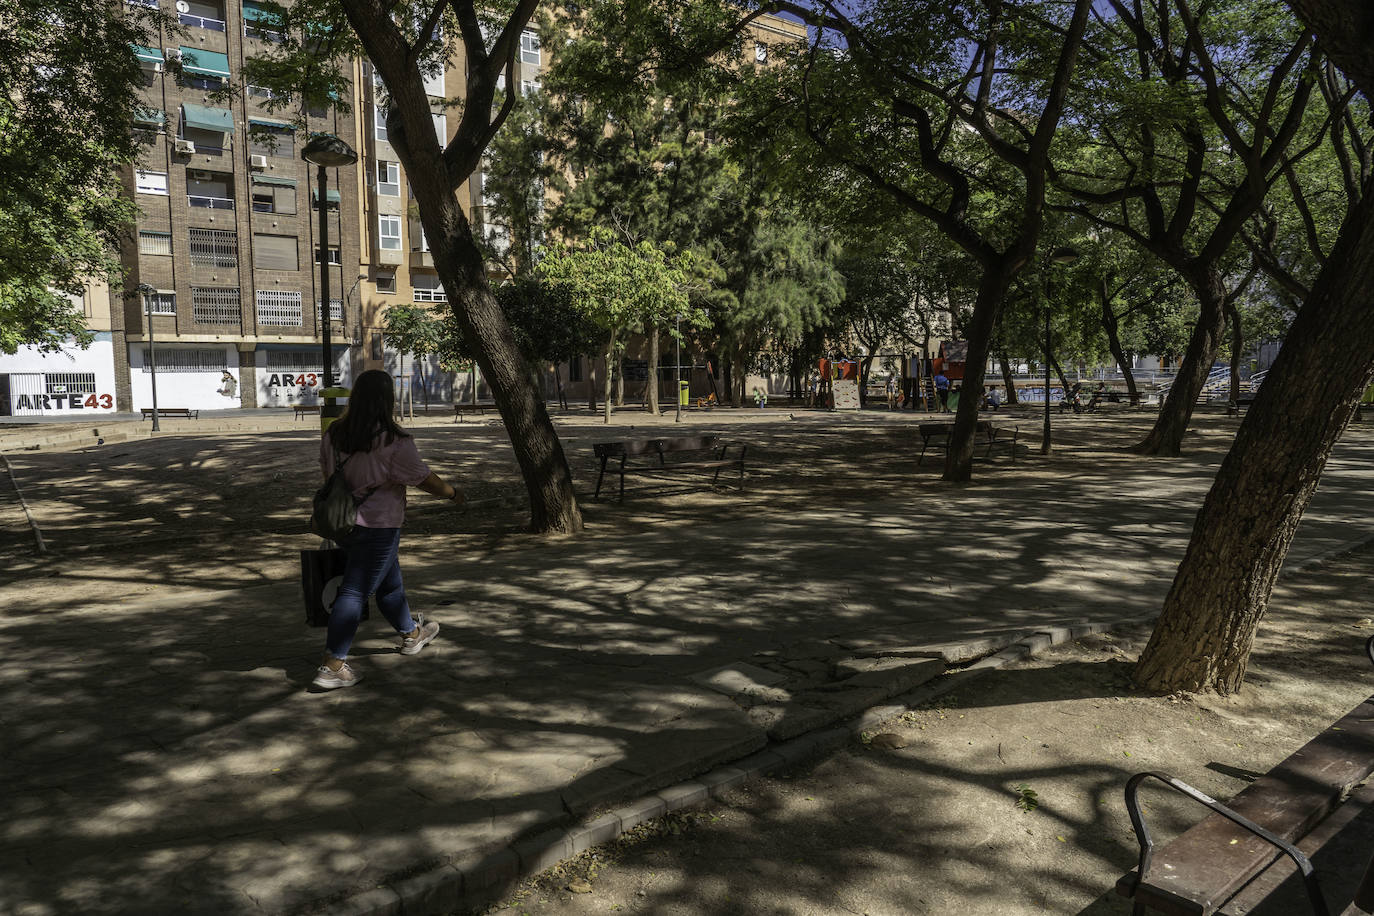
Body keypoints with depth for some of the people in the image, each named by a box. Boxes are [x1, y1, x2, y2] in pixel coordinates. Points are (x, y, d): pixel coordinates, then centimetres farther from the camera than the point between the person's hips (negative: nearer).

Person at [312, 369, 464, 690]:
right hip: (377, 525, -8)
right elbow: (423, 478, -11)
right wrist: (452, 493, 6)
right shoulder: (394, 440, -19)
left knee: (389, 582, 23)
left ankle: (411, 634, 42)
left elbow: (327, 474, 14)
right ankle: (331, 667, -1)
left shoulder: (333, 434, 2)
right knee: (355, 591, -3)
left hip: (343, 524, 8)